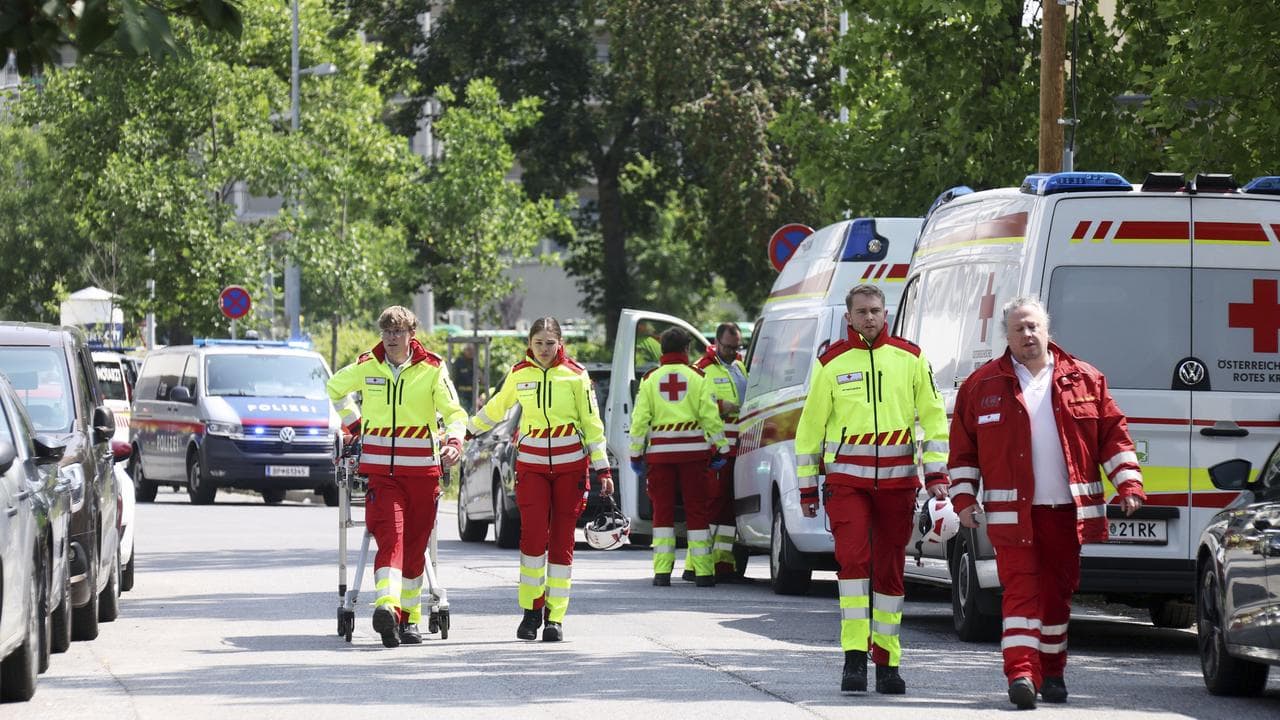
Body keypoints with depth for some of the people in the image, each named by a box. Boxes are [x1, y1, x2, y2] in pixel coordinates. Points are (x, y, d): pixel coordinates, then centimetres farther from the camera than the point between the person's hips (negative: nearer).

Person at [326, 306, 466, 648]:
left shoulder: (432, 369, 1)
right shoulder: (366, 367, 5)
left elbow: (453, 411, -5)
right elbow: (335, 388, 25)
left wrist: (453, 441, -24)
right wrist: (354, 423, 18)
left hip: (422, 470, 1)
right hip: (380, 471, -1)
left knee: (415, 546, 7)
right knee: (390, 537, -18)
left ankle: (408, 617, 18)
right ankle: (387, 606, -35)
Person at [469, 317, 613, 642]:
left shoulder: (575, 374, -1)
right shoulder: (518, 374, 4)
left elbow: (592, 423, 1)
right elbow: (495, 409, 21)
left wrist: (603, 470, -2)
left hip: (570, 465, -1)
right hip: (532, 465, 1)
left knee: (562, 540, -2)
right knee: (533, 535, -13)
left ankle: (555, 617, 3)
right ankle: (531, 610, -1)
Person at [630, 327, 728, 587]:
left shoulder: (651, 379, 5)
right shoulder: (697, 377, 1)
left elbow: (640, 419, 3)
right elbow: (710, 415, -2)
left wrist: (636, 454, 9)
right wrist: (722, 448, 5)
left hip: (660, 450, 1)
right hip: (693, 449, -1)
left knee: (663, 509, 6)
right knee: (696, 509, 4)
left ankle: (662, 571, 1)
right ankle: (702, 572, 3)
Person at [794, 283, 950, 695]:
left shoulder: (910, 358, 6)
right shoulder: (831, 363, 4)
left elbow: (933, 416, 8)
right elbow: (810, 425, 8)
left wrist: (936, 472, 0)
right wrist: (807, 487, 8)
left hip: (897, 479, 1)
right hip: (846, 477, -1)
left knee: (890, 568, 6)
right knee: (853, 557, -17)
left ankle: (887, 662, 13)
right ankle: (854, 656, -16)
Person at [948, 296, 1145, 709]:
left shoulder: (1084, 380, 7)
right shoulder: (983, 386, 5)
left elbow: (1113, 436, 9)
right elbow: (963, 448, 8)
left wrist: (1129, 484, 0)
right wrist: (964, 497, 1)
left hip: (1067, 508, 2)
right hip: (1013, 512, -2)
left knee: (1058, 591, 10)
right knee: (1022, 589, -11)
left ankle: (1051, 673, 20)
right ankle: (1021, 673, -18)